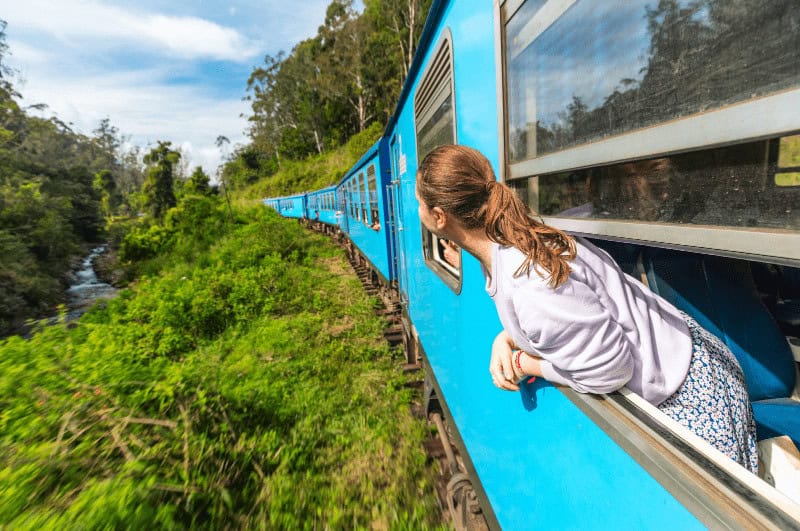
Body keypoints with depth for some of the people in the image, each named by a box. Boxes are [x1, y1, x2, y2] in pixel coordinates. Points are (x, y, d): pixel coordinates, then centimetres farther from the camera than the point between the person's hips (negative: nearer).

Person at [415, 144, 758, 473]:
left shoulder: (530, 289, -39)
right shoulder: (514, 238, -9)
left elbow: (608, 371, -27)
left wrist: (523, 365, -15)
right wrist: (505, 340, -10)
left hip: (686, 391, -8)